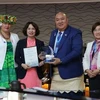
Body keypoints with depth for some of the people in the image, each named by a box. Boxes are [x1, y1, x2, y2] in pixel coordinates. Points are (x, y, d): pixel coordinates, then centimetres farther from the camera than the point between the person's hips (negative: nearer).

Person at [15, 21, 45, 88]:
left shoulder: (40, 43, 9)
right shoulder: (20, 42, 7)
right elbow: (16, 58, 7)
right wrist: (22, 64, -11)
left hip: (37, 73, 1)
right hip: (24, 73, 0)